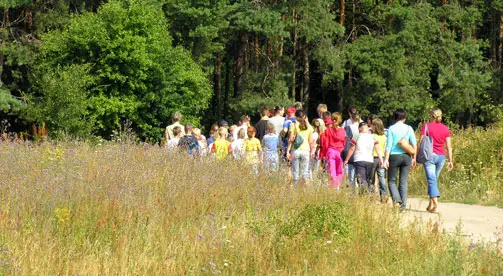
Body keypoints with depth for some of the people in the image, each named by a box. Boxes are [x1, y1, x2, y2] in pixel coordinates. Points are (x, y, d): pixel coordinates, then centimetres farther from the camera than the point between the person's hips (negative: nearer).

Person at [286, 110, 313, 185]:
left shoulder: (293, 125, -2)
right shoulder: (309, 126, 5)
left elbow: (290, 140, -5)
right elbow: (310, 141, 7)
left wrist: (288, 151, -4)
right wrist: (311, 152, 16)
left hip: (295, 150, -2)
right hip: (305, 150, 2)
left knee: (295, 171, 4)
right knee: (305, 172, 5)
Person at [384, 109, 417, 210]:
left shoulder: (391, 129, -4)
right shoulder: (409, 128, 3)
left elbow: (389, 145, -7)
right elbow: (414, 144, 2)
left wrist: (386, 159, -6)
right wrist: (414, 158, 10)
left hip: (394, 156, -2)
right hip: (406, 156, 2)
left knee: (391, 180, 9)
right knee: (404, 182, 8)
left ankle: (396, 198, -15)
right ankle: (403, 204, 4)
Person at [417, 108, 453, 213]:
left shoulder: (426, 127, -3)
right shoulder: (445, 129, 6)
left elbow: (420, 143, -5)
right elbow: (449, 146, 5)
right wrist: (450, 160, 9)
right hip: (441, 156, 4)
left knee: (431, 180, -7)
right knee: (434, 179, 16)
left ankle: (435, 203, -23)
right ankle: (431, 204, 18)